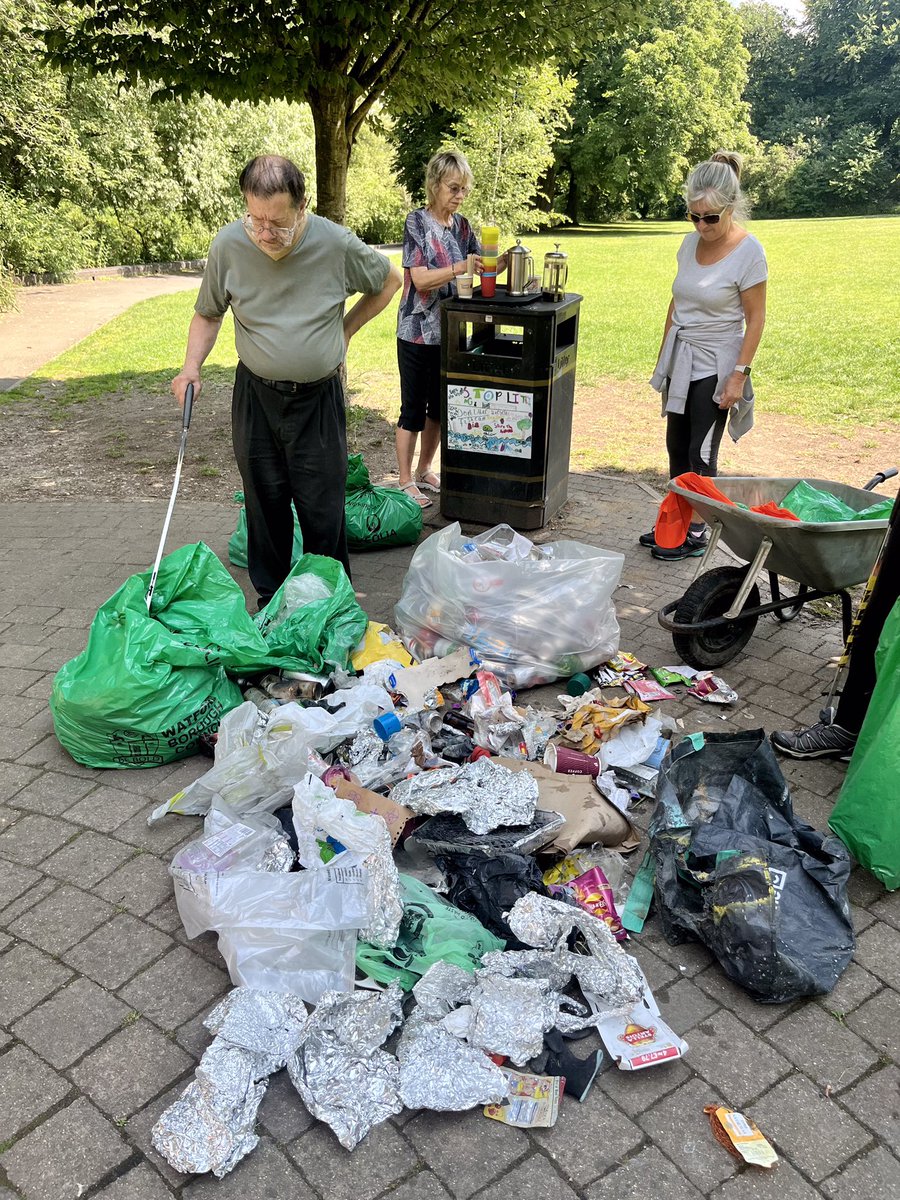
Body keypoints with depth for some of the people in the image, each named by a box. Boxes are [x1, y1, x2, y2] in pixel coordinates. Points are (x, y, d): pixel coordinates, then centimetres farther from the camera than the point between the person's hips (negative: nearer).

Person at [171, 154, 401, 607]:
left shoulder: (337, 244, -12)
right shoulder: (228, 244, -9)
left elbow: (388, 282, 8)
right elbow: (208, 314, 6)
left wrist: (345, 331, 5)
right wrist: (191, 366, -10)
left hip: (319, 396, -1)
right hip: (256, 395, 2)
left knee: (322, 509, 2)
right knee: (265, 505, 9)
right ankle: (270, 600, 24)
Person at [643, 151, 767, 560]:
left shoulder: (748, 252, -14)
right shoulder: (691, 242, 4)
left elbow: (755, 319, -12)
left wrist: (739, 374, -17)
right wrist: (663, 357, 14)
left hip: (716, 367, -6)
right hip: (681, 361, 7)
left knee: (701, 454, -3)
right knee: (676, 448, 12)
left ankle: (695, 534, 9)